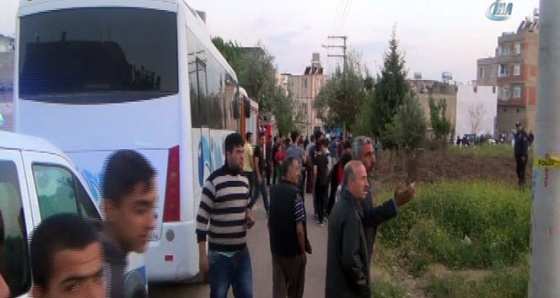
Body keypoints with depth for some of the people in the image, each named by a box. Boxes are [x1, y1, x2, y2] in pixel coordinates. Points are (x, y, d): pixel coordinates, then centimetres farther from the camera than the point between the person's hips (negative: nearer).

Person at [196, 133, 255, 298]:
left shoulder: (244, 180, 7)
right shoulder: (214, 181, -14)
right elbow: (202, 218, -14)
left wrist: (250, 216, 0)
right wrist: (202, 255, -15)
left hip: (242, 252, 6)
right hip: (219, 255, -6)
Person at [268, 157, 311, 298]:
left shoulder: (273, 190, 1)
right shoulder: (294, 193, -20)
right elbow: (299, 229, -21)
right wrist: (303, 250, -8)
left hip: (276, 248, 5)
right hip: (294, 250, -5)